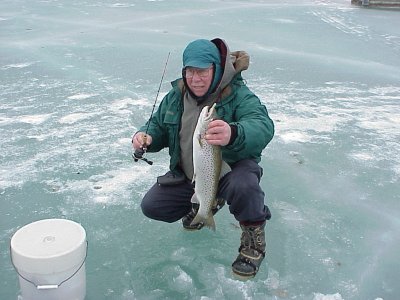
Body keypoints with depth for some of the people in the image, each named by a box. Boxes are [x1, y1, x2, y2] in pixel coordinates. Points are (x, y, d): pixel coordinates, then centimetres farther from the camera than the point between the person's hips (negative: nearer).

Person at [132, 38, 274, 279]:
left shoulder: (238, 95, -22)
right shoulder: (176, 96, -3)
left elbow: (263, 127, -39)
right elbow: (158, 126, 10)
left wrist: (234, 135, -63)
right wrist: (146, 137, -16)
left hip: (231, 169, -6)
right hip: (187, 175, 6)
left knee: (243, 186, -40)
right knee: (151, 207, -2)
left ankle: (254, 235, -6)